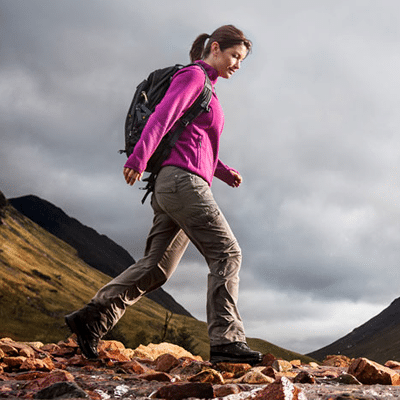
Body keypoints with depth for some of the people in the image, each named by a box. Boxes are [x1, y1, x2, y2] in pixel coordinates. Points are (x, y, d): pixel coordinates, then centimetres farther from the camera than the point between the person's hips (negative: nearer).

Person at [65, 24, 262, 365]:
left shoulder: (207, 89, 28)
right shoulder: (192, 75, 0)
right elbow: (162, 116, -16)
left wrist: (226, 172, 20)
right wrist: (139, 158, -29)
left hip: (173, 187, 9)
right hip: (183, 180, -9)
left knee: (156, 267, 5)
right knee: (226, 253, -11)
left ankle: (92, 318, 5)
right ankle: (227, 340, -14)